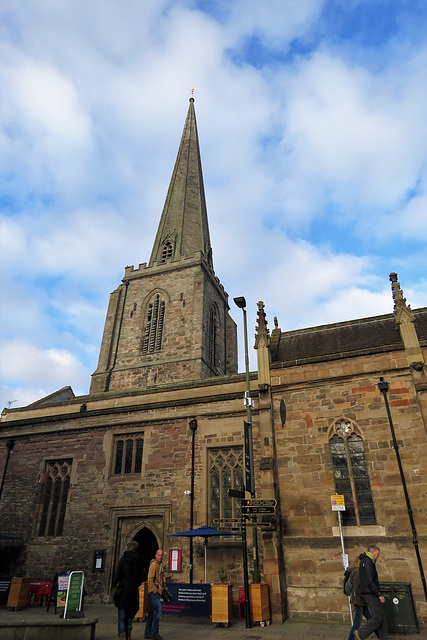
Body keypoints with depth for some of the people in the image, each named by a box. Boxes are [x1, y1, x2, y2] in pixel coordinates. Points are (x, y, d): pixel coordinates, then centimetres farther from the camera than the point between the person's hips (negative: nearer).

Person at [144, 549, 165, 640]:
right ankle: (155, 632, -9)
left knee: (152, 612, 12)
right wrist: (155, 590, -19)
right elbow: (150, 580, -17)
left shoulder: (160, 565, 18)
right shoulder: (153, 565, -12)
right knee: (158, 609, -14)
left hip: (157, 591, 9)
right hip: (154, 591, -9)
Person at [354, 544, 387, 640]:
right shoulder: (367, 562, -16)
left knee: (383, 617, 8)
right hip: (370, 593, -10)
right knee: (377, 618, -9)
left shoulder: (368, 561, 18)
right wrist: (379, 594, -21)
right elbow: (369, 581, -23)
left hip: (373, 594, 10)